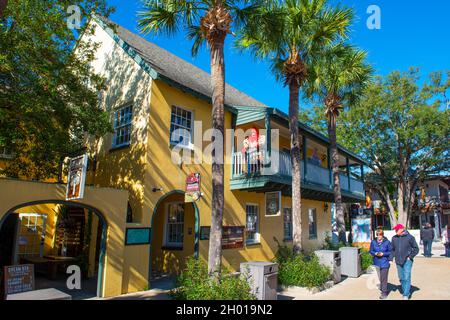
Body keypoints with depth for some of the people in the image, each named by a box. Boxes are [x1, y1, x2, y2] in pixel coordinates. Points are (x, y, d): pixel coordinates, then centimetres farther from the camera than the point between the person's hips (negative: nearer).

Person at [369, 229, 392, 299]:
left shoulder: (387, 242, -7)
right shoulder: (373, 242, 2)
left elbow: (390, 252, -1)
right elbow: (371, 251, 9)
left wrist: (383, 254, -15)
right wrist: (375, 253, -11)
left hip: (384, 263, -4)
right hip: (376, 263, 4)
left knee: (384, 278, -3)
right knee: (379, 278, 14)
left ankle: (384, 292, 7)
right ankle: (382, 289, 32)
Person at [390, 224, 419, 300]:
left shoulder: (409, 237, -7)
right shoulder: (394, 238, 3)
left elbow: (416, 249, 0)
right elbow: (392, 250, 11)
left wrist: (410, 256, -6)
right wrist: (391, 259, 3)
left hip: (407, 261, -4)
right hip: (398, 262, 4)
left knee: (407, 278, -7)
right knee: (401, 278, 13)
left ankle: (406, 295, 0)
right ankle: (404, 292, 28)